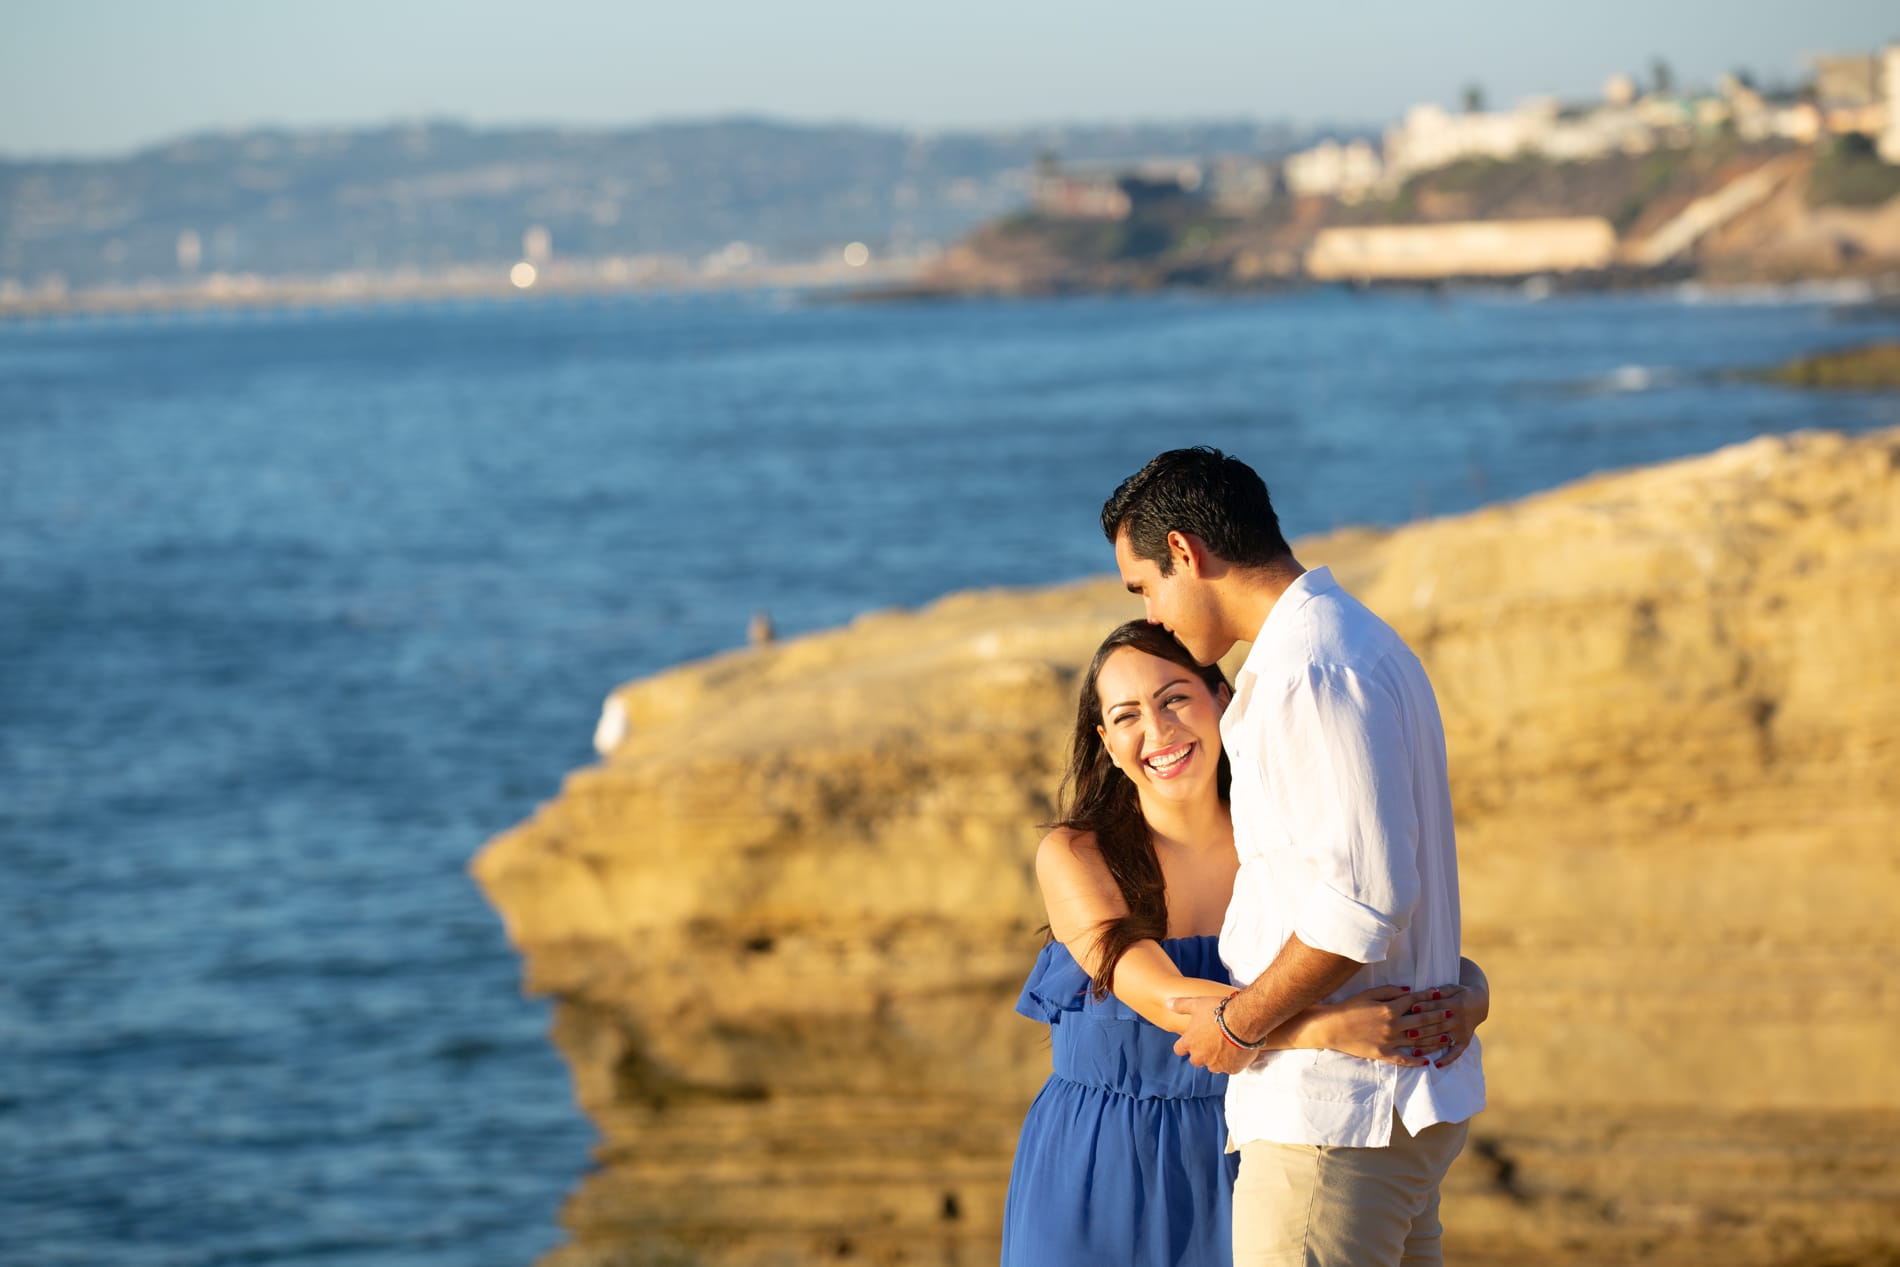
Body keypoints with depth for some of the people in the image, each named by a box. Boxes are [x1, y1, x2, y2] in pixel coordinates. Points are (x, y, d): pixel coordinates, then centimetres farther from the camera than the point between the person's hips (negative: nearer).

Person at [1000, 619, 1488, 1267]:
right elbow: (1164, 1000, -24)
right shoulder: (1073, 855, -9)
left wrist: (1468, 1002, -28)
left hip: (1231, 1173, 2)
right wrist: (1330, 1028, -38)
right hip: (1096, 1183, -2)